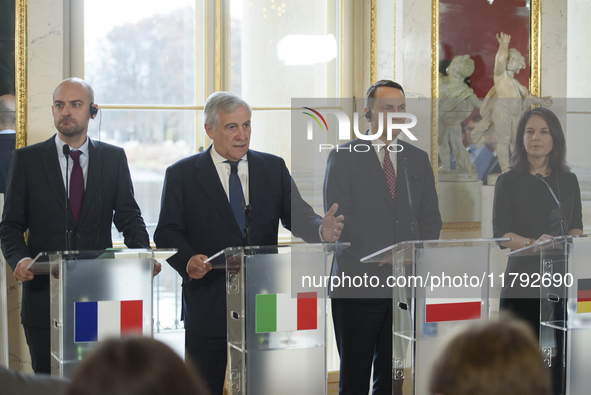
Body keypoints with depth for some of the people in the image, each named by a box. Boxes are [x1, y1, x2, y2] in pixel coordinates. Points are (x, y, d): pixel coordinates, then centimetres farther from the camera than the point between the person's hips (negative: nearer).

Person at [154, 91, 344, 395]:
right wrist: (187, 260, -21)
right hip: (207, 303, -2)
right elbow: (167, 232, -1)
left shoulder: (274, 168, 9)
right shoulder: (182, 174, 2)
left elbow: (296, 215, -1)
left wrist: (321, 229, -24)